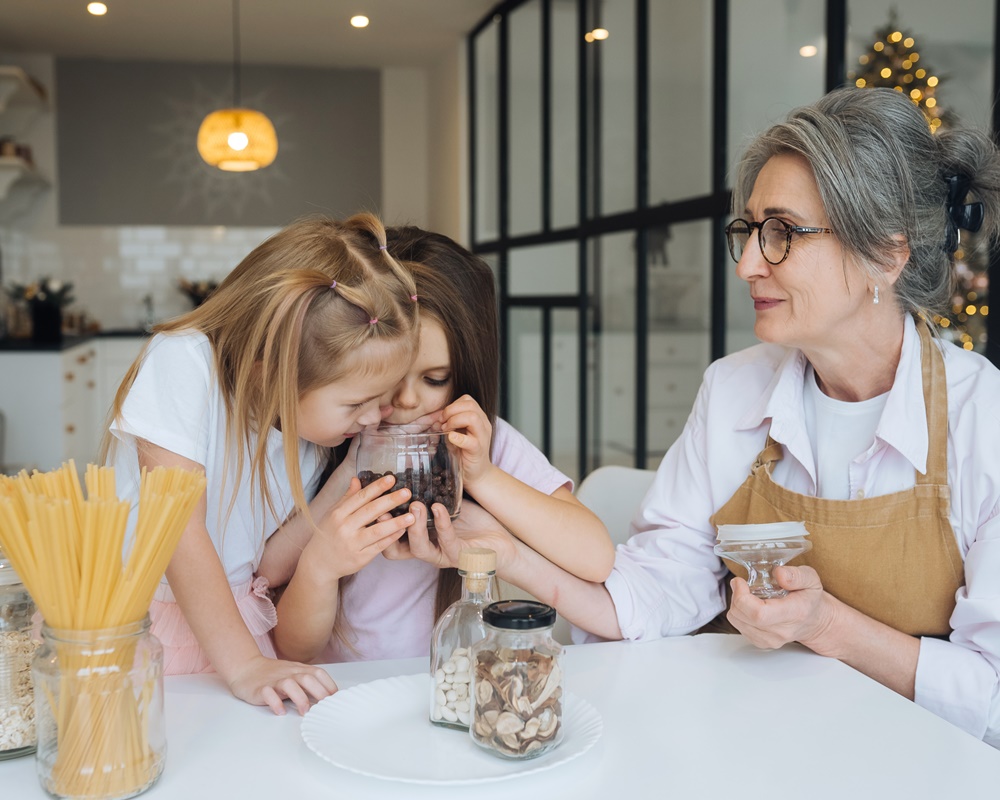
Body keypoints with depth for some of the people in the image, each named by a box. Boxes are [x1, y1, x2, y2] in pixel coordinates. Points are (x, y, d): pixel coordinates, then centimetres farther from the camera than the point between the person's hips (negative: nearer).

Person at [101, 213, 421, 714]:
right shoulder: (184, 363, -21)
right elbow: (179, 530, -24)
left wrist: (325, 530, -20)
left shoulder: (316, 415, -4)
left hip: (227, 618, 4)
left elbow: (260, 563, 0)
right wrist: (243, 665, -26)